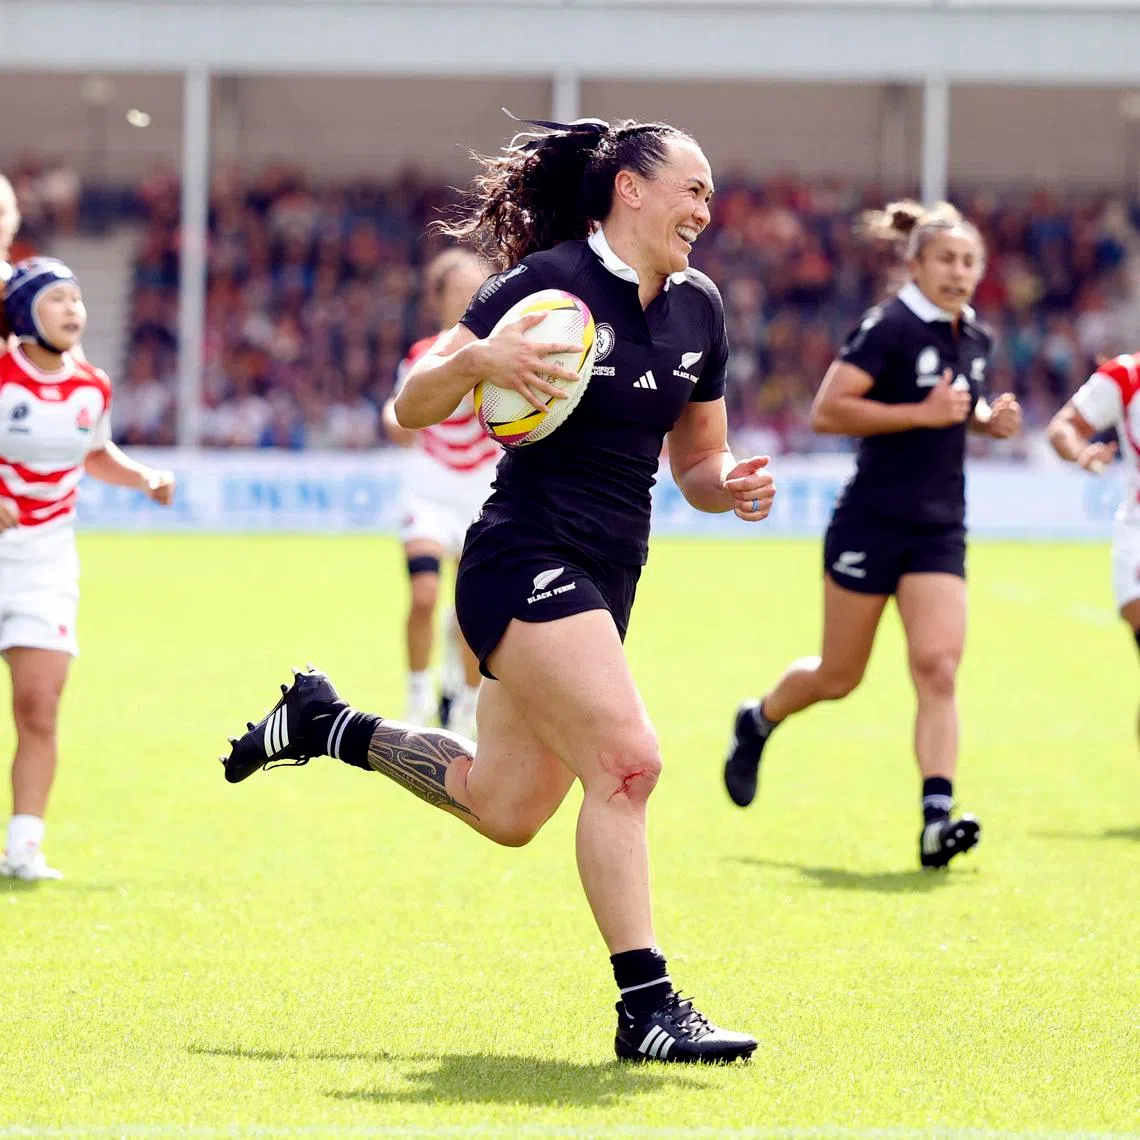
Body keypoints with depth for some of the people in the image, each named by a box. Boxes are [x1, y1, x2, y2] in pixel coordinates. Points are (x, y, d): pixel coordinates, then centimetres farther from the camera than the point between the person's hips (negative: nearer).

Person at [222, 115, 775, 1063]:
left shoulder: (698, 309, 9)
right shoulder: (550, 281, -11)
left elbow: (695, 461, 19)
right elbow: (412, 407, -8)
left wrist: (730, 486, -4)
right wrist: (476, 358, -28)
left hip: (603, 584, 8)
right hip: (526, 565, -8)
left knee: (503, 810, 16)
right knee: (627, 761, -22)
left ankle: (325, 725, 38)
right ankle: (647, 1009, -17)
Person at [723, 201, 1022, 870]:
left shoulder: (976, 338, 10)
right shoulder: (890, 327, -13)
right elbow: (827, 411, -20)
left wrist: (990, 418, 8)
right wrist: (923, 414, -24)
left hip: (940, 532, 5)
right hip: (873, 522, -5)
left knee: (938, 669, -13)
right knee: (838, 677, 7)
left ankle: (938, 819, -21)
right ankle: (758, 722, 39)